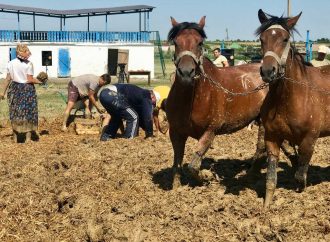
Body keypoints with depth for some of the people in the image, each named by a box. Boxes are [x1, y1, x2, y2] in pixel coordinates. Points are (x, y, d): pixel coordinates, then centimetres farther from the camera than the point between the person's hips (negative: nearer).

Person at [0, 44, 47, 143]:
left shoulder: (11, 63, 0)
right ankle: (28, 136, 11)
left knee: (15, 113, 13)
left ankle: (16, 137, 18)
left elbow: (8, 78, 2)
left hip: (15, 88, 4)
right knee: (28, 112, 8)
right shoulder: (28, 64, -12)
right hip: (27, 90, -4)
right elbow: (30, 80, -14)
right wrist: (40, 81, 2)